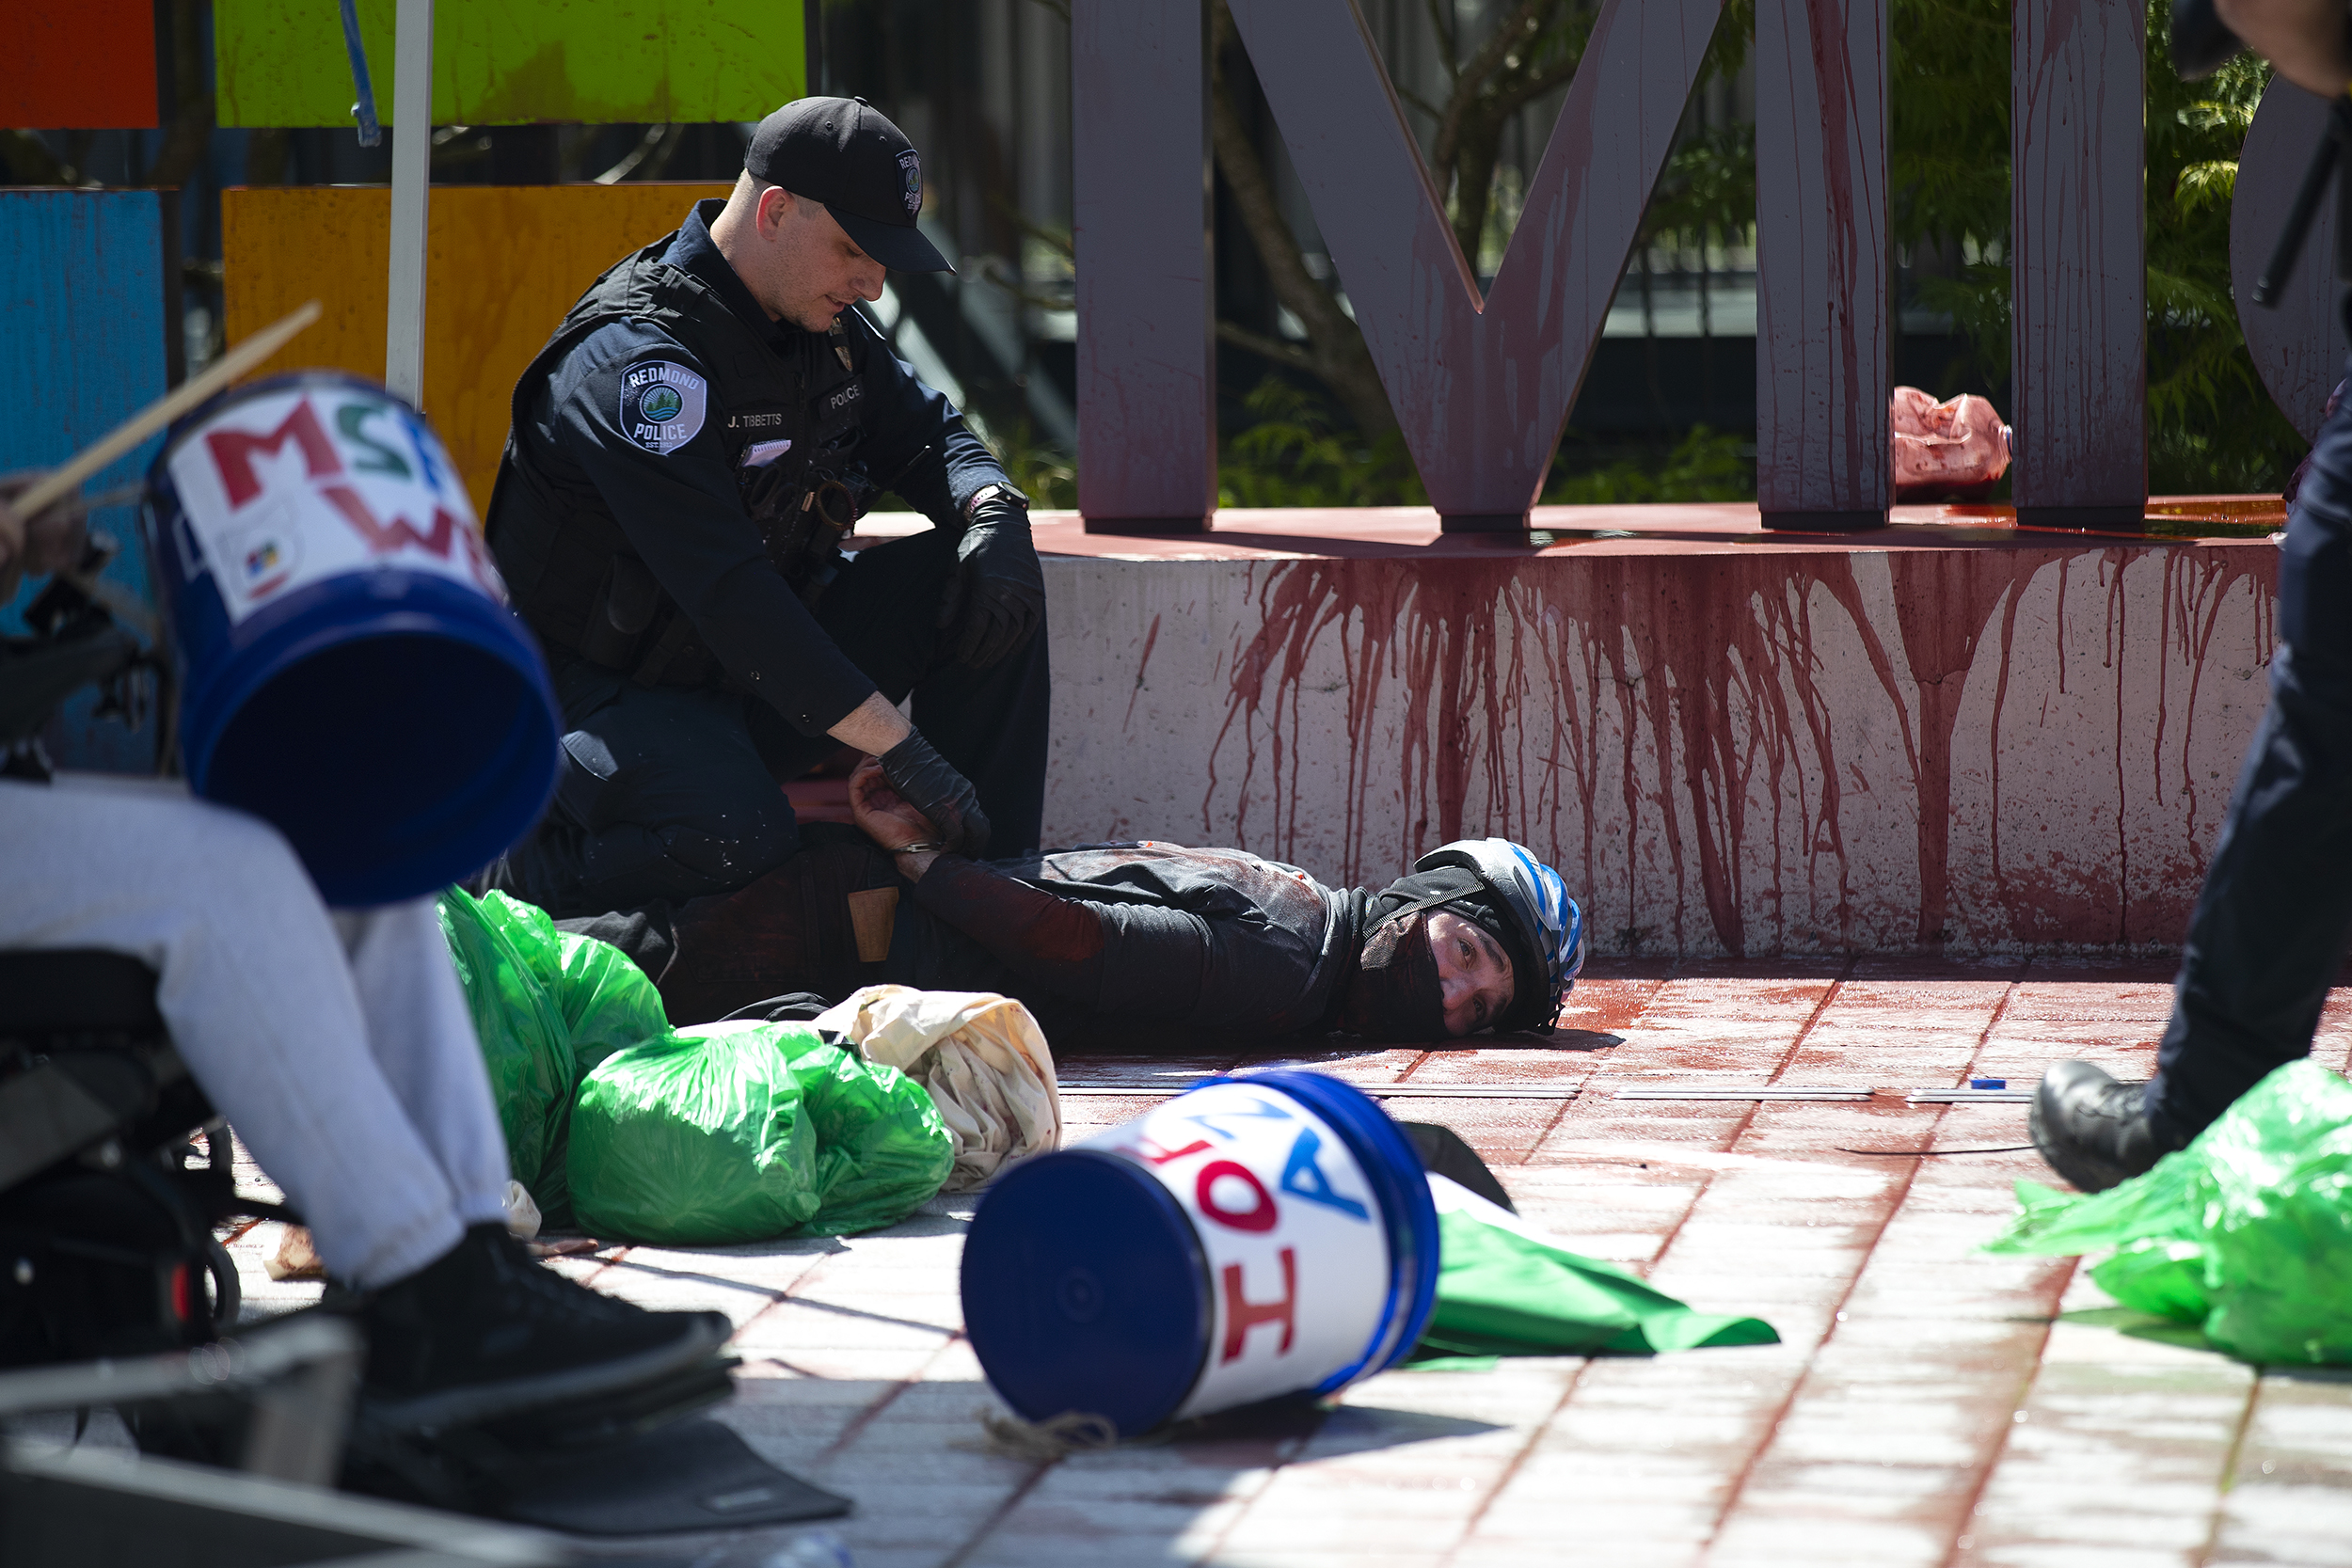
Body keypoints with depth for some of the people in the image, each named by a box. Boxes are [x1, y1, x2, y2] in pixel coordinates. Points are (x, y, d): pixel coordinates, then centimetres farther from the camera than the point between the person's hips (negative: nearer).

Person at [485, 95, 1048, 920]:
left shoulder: (823, 321, 3)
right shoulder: (639, 360, -26)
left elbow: (926, 432, 16)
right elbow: (724, 587, -33)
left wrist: (994, 512, -12)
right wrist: (901, 750, -36)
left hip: (765, 656, 8)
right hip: (617, 689, -8)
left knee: (997, 587, -5)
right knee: (736, 839, -38)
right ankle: (513, 867, -11)